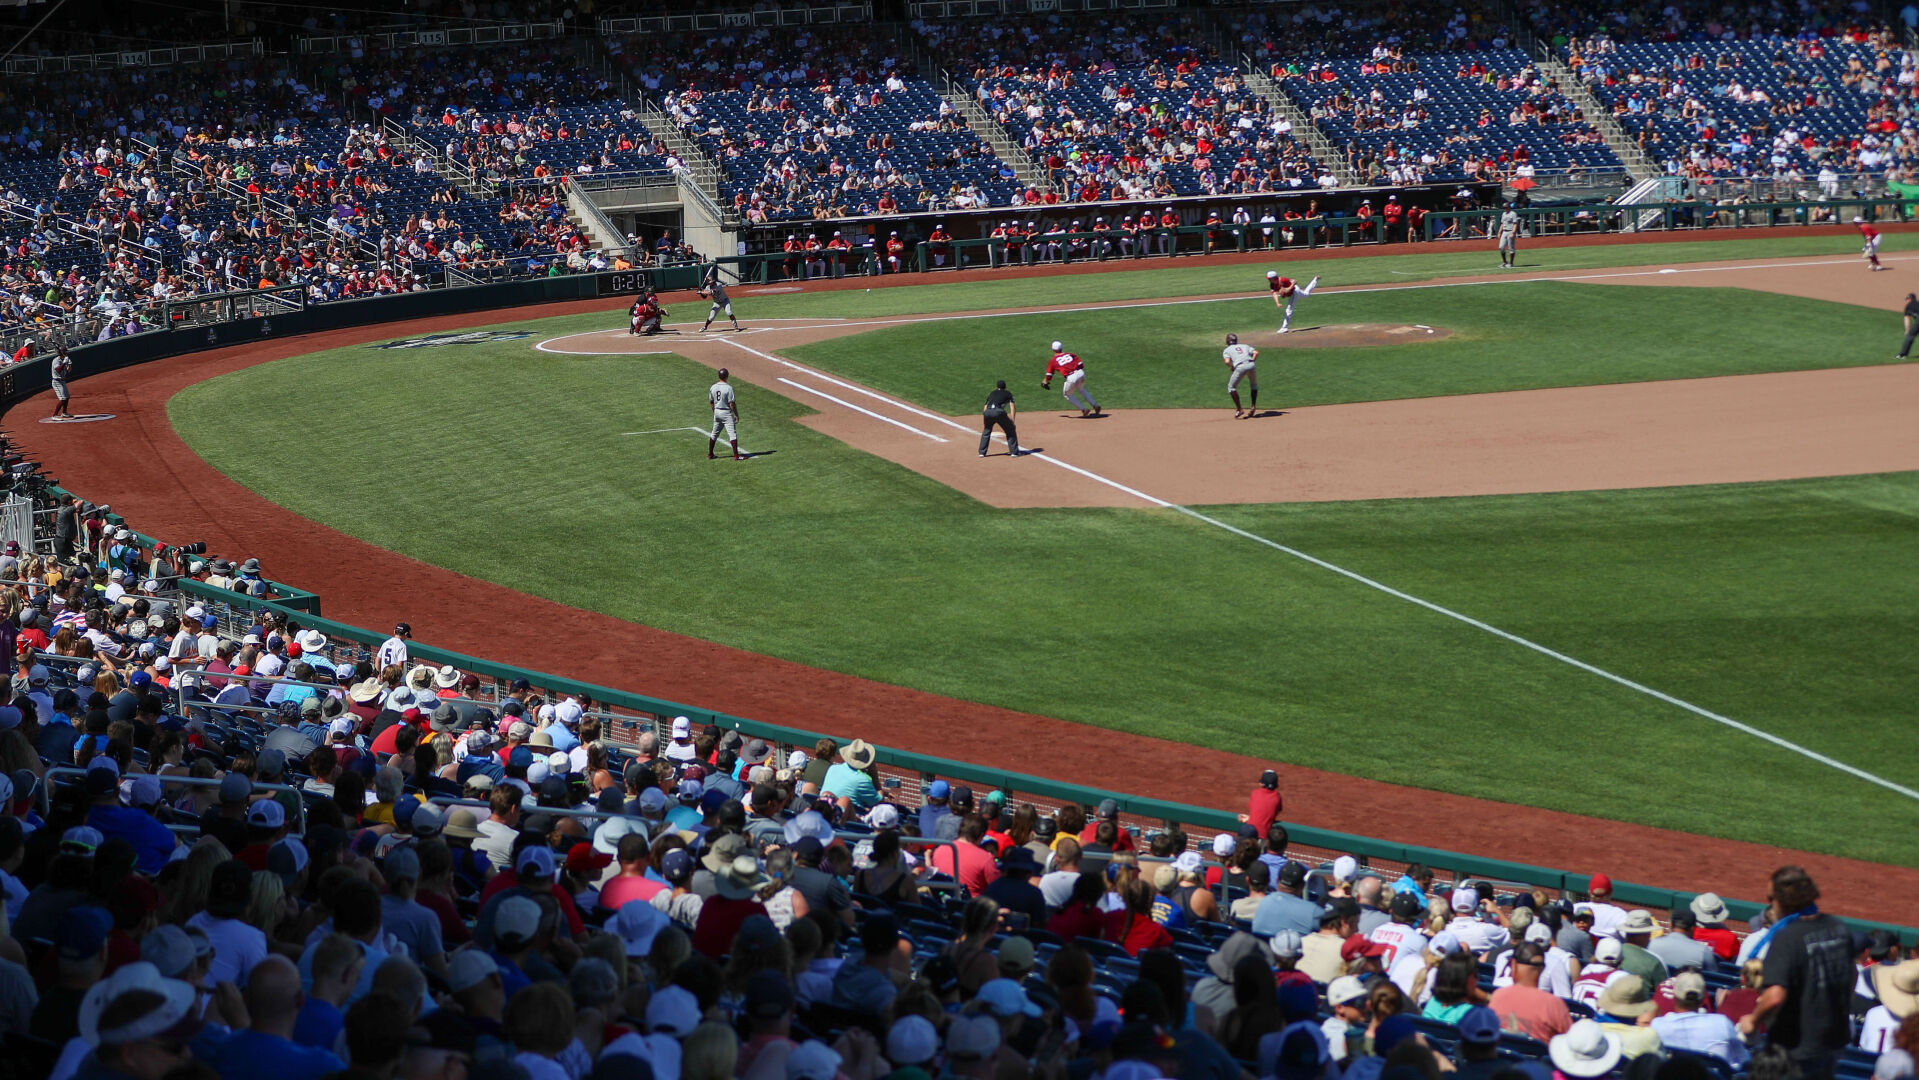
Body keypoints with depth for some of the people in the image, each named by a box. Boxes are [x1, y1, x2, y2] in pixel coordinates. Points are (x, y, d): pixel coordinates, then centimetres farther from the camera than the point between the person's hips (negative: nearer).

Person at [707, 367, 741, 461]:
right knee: (733, 434, -4)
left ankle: (709, 454, 24)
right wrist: (737, 415, -9)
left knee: (714, 434, 18)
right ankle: (736, 456, -8)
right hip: (727, 413, -6)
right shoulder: (728, 388, -17)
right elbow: (732, 403, -18)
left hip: (717, 412, 6)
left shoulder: (713, 387, 2)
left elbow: (711, 402, 11)